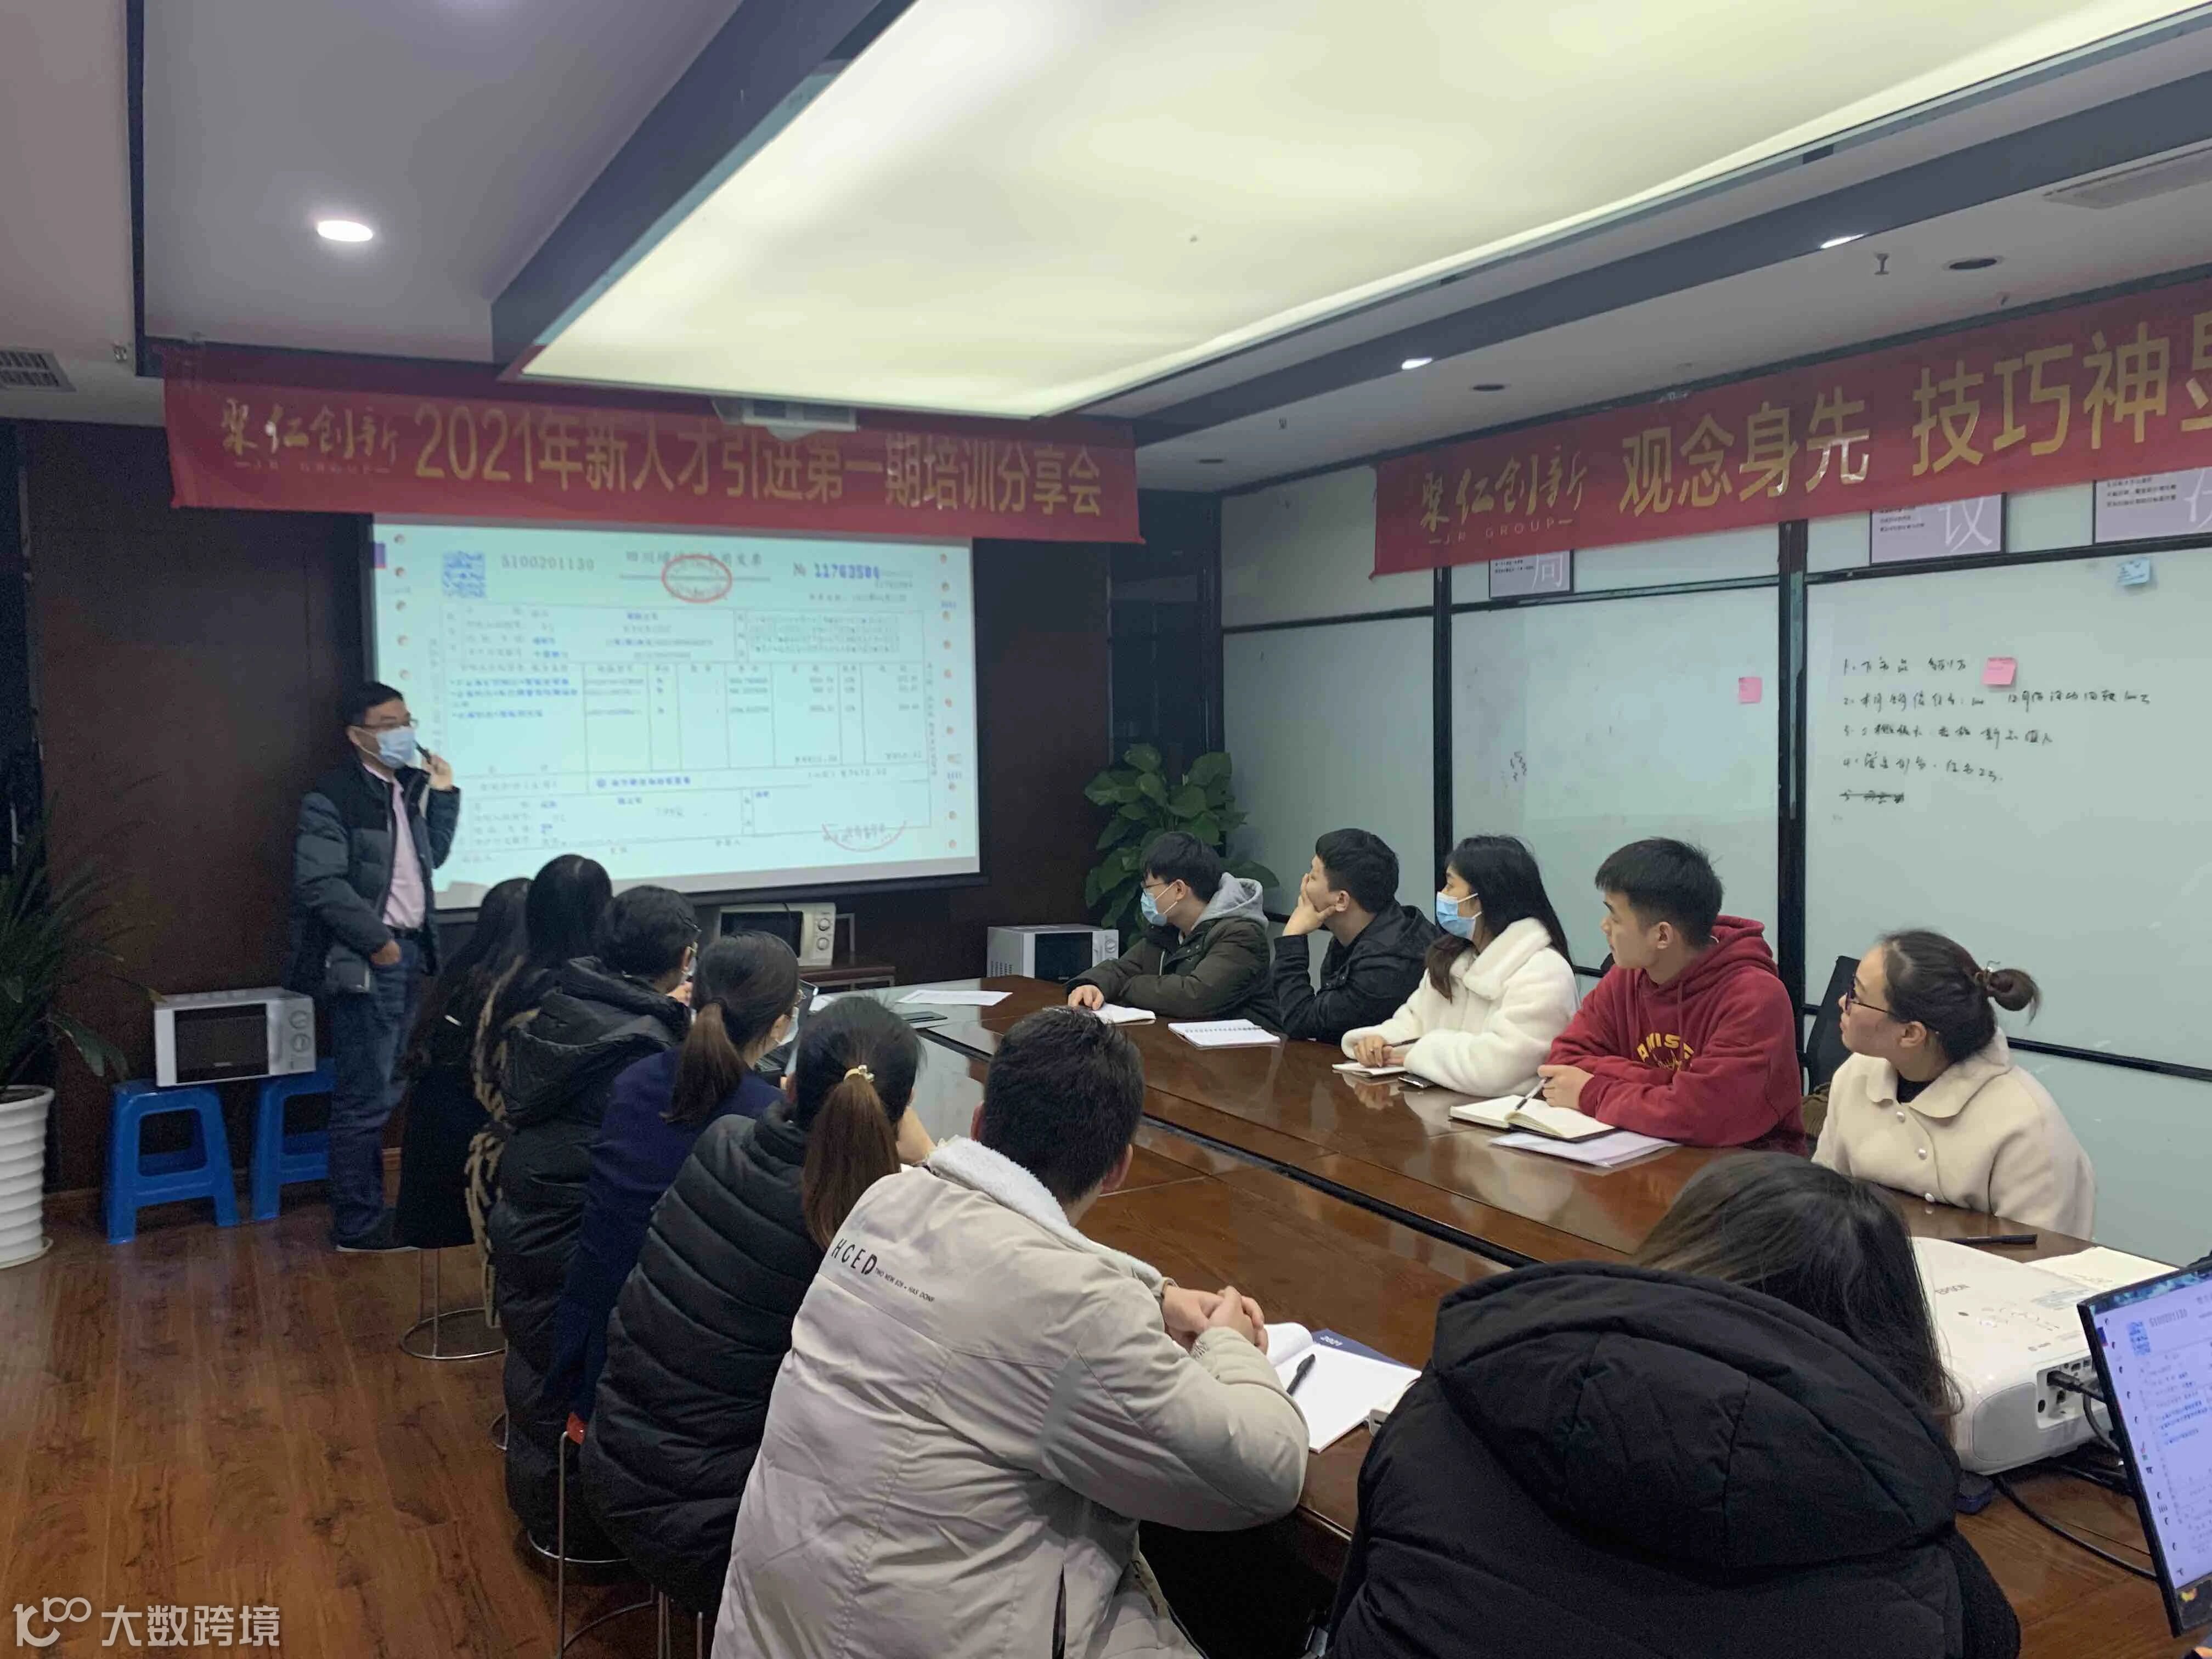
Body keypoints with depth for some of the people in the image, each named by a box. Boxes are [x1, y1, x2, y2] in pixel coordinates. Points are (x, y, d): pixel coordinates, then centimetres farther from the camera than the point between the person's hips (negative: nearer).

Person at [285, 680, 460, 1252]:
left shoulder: (406, 788, 13)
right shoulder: (332, 797, -12)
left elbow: (430, 858, 20)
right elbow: (320, 883, -19)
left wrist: (442, 794, 9)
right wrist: (377, 942, -16)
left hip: (409, 953, 8)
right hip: (364, 961, -8)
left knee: (385, 1092, 14)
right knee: (364, 1096, -4)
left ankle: (373, 1205, 24)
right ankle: (356, 1222, 4)